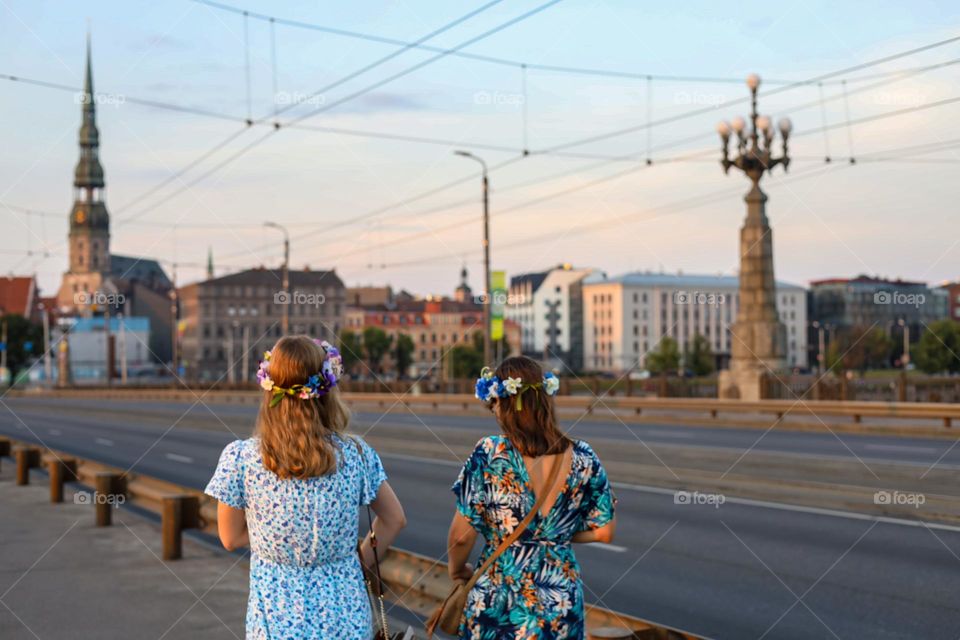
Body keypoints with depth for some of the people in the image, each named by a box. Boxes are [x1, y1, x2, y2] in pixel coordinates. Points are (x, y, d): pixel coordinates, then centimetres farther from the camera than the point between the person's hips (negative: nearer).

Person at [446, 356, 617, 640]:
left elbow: (462, 535, -11)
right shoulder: (583, 458, -4)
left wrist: (456, 568, 9)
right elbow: (603, 532, 4)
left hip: (497, 604, -3)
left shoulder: (489, 454, -14)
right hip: (563, 605, 3)